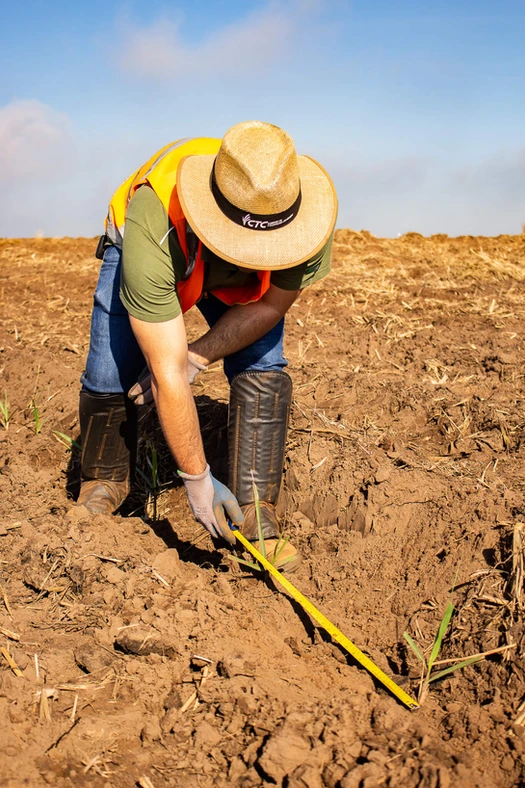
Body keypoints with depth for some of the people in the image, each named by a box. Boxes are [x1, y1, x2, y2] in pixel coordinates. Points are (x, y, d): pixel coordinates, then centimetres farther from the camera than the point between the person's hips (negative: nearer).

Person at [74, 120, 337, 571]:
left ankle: (255, 517, -10)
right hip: (155, 263, -1)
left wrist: (196, 360, -29)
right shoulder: (153, 231, -46)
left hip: (241, 285, 2)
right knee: (110, 376, -11)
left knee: (263, 369, -19)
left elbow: (270, 305, -19)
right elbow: (168, 375, -41)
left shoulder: (310, 221, -38)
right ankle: (103, 487, 19)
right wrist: (197, 479, -34)